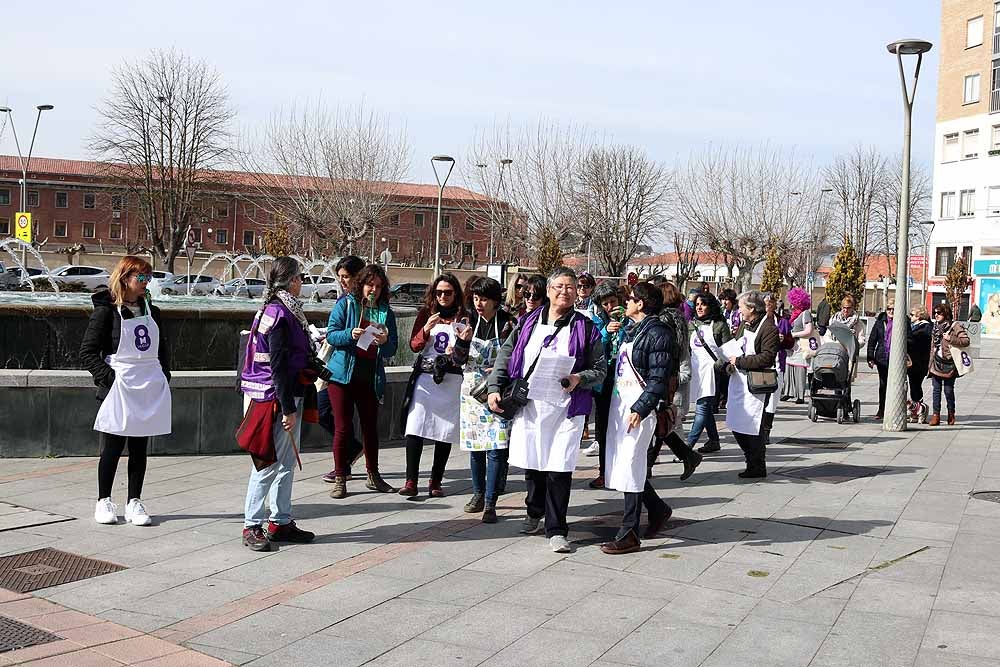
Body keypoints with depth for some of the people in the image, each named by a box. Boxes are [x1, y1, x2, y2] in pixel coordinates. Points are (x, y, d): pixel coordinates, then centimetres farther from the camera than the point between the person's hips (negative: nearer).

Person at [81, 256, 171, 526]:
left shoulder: (151, 311, 13)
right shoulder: (106, 311, -5)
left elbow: (162, 349, 21)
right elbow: (87, 352, -7)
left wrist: (164, 377, 9)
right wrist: (109, 378, -15)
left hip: (149, 390, 5)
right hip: (119, 390, -5)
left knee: (139, 448, 7)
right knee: (113, 447, 1)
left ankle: (134, 502, 14)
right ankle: (104, 501, 14)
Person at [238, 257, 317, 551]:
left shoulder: (280, 309, 12)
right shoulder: (280, 313, -18)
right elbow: (278, 365, -20)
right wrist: (288, 408, -20)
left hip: (289, 396, 10)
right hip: (277, 397, -10)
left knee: (287, 461, 14)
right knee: (269, 463, -3)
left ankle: (281, 522, 22)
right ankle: (252, 526, 6)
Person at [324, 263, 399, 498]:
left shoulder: (386, 313, 9)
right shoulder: (345, 304, 1)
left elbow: (392, 350, 6)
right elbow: (331, 334, -5)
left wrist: (385, 342, -17)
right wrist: (350, 335, -24)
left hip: (371, 377, 3)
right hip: (343, 373, -3)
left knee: (370, 426, 10)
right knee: (343, 426, -2)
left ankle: (373, 475, 24)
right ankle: (340, 478, 7)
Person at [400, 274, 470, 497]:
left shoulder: (463, 318, 7)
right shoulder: (426, 314, 11)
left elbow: (467, 355, 6)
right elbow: (414, 345, 4)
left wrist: (464, 341, -15)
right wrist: (426, 329, -13)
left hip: (451, 380, 0)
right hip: (425, 376, 0)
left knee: (445, 433, 2)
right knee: (414, 429, -11)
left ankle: (435, 482, 10)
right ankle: (411, 481, -11)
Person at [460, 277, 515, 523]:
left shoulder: (507, 323, -8)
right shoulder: (470, 322, 3)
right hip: (472, 390, 4)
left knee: (496, 447, -9)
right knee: (475, 446, 12)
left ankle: (490, 502, -6)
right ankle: (478, 493, 26)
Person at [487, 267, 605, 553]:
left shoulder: (585, 328, 3)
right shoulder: (528, 322, 10)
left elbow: (600, 368, 5)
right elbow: (505, 356, 14)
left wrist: (579, 379, -14)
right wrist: (495, 388, 6)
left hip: (566, 408, -3)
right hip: (528, 404, 3)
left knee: (558, 469, -7)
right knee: (532, 464, 12)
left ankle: (556, 529, 4)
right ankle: (534, 513, 36)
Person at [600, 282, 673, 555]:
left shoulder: (657, 333, -11)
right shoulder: (630, 329, 15)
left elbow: (659, 379, -16)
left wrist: (640, 409, -23)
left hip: (639, 407, -9)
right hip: (619, 401, 9)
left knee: (629, 466, -7)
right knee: (619, 463, 12)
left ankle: (629, 535, 0)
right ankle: (658, 509, 31)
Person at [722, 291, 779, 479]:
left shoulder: (769, 328, -13)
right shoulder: (744, 325, 15)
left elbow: (767, 358, -21)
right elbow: (734, 349, 21)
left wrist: (739, 361, -18)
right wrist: (728, 363, 0)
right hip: (739, 383, 9)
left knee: (754, 429, -3)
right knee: (736, 426, 11)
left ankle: (757, 467, 10)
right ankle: (753, 462, 25)